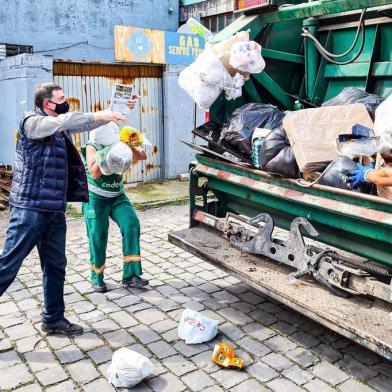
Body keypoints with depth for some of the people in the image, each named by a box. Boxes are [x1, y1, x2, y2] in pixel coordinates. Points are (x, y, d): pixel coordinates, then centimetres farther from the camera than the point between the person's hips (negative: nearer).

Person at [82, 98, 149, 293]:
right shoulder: (92, 147, -12)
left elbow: (142, 156, -9)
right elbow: (95, 174, -23)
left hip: (117, 196, 4)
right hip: (96, 198, -3)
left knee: (131, 225, -15)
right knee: (98, 237, -2)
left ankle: (130, 274, -11)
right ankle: (97, 278, 19)